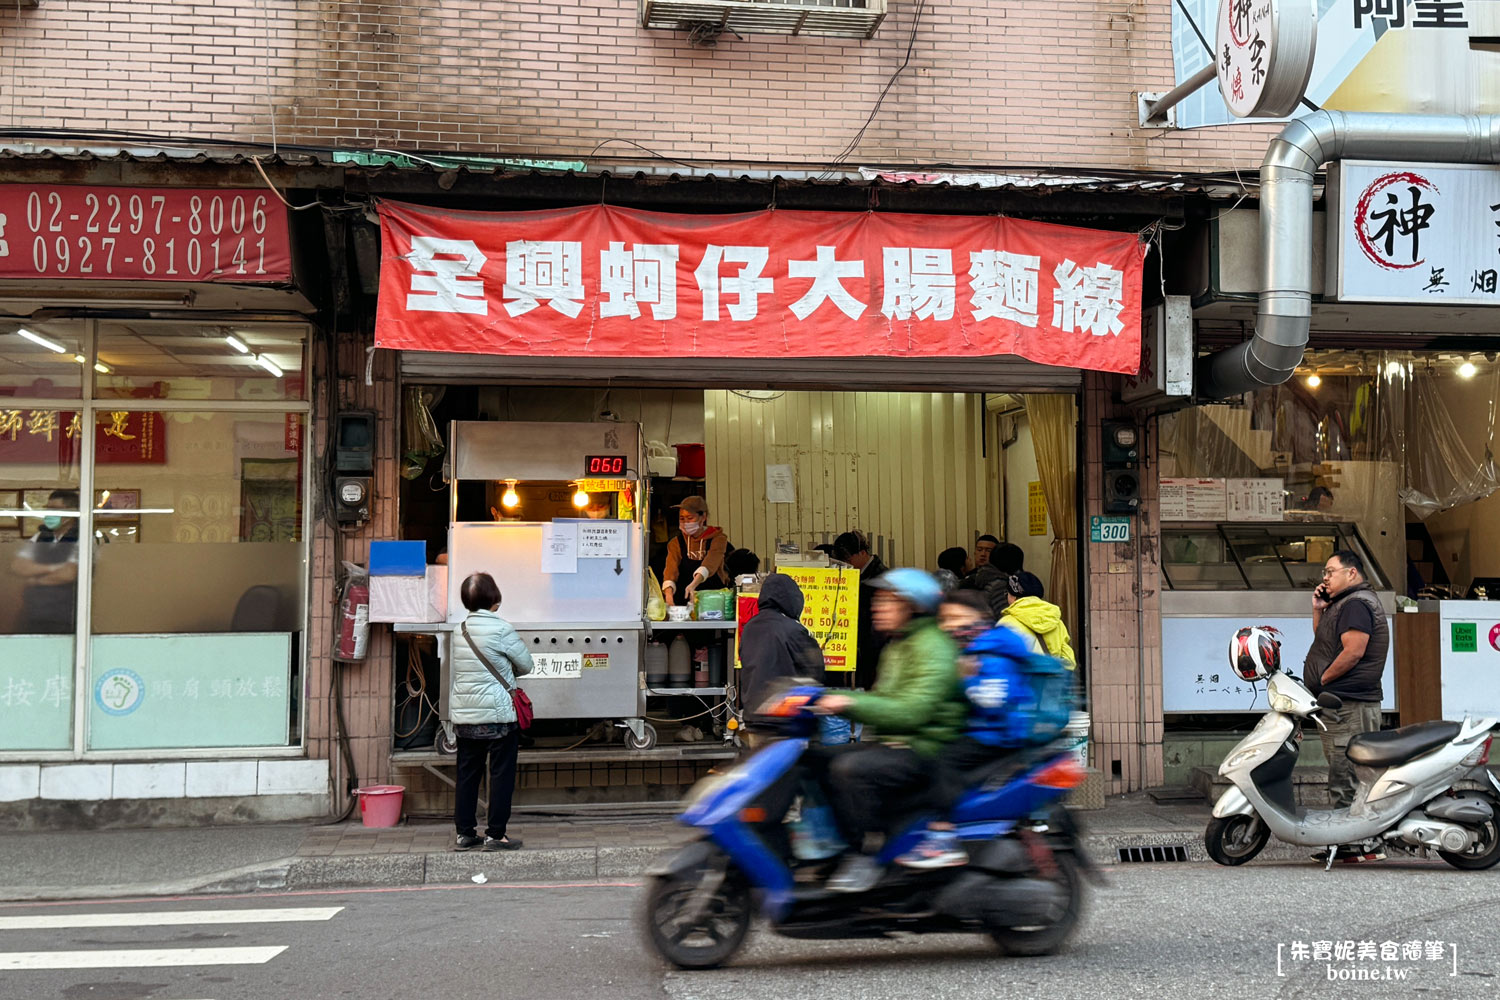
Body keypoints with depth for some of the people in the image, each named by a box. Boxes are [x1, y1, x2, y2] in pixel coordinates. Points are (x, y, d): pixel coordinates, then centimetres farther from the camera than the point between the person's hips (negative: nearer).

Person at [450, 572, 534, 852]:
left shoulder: (460, 631, 6)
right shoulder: (501, 629, -11)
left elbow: (454, 673, 14)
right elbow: (526, 665, 0)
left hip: (464, 718, 6)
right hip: (498, 716, -6)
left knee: (467, 774, 12)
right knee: (501, 775, 3)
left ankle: (464, 833, 16)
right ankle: (495, 834, 5)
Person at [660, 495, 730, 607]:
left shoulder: (718, 538, -1)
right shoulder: (676, 543, 7)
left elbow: (710, 564, -20)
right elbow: (671, 568, -10)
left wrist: (694, 584, -38)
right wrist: (668, 592, -31)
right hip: (684, 602, 3)